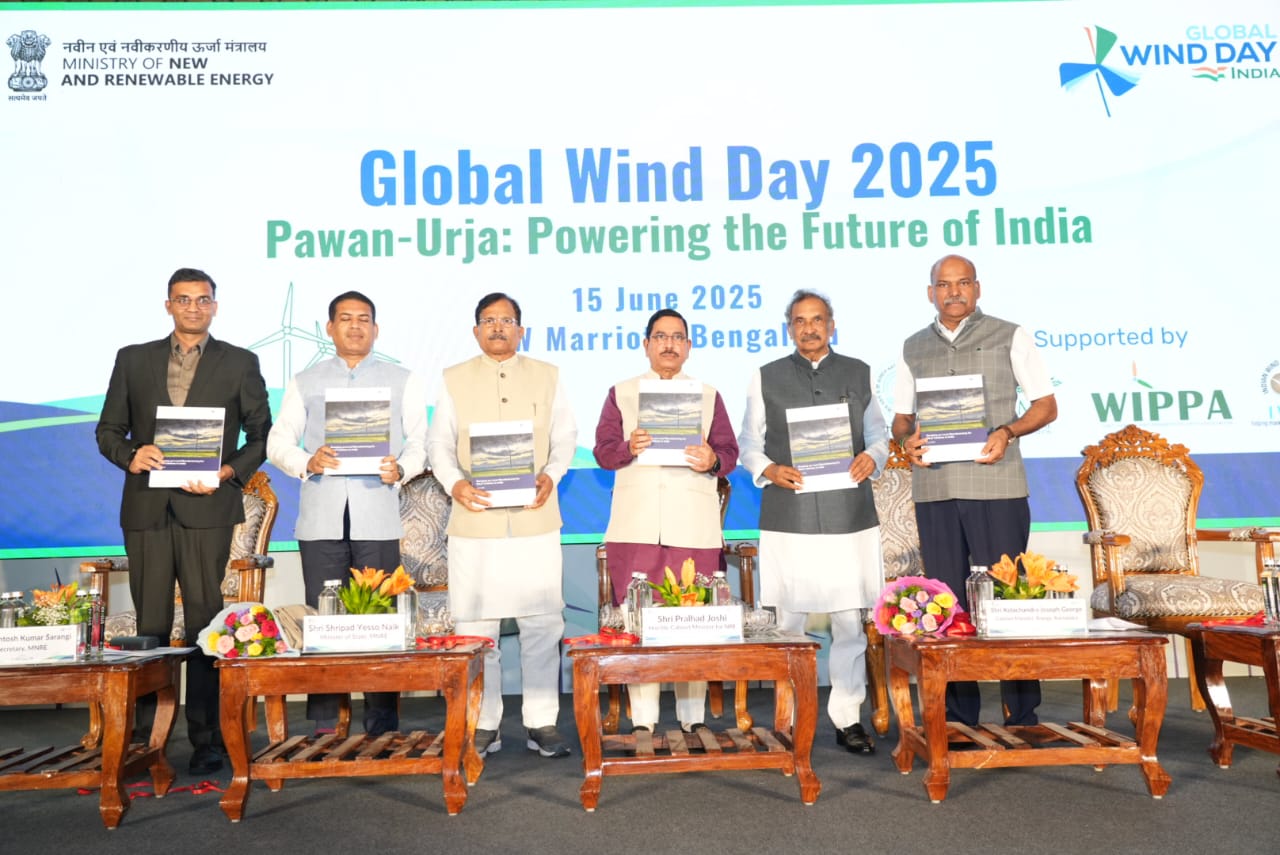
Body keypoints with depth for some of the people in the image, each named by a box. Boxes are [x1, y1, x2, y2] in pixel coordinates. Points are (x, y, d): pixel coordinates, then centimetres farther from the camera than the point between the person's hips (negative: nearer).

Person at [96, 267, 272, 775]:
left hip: (207, 508, -2)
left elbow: (262, 434, 7)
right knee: (149, 627, 6)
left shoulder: (240, 363, 8)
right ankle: (143, 736, 15)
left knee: (205, 626, -1)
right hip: (147, 508, 2)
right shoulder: (133, 359, 14)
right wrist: (130, 455, -7)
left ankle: (206, 740, 6)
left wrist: (228, 472, -8)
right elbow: (108, 430, 14)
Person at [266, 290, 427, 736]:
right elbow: (278, 441, 11)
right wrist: (307, 462, -9)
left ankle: (382, 725, 7)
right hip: (320, 518, 1)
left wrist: (400, 469, -14)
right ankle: (323, 725, 12)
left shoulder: (403, 381, 13)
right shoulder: (305, 382, 15)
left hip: (378, 518, -1)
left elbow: (419, 442, 7)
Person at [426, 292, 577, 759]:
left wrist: (551, 475, -11)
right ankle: (483, 725, 17)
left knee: (542, 623, 2)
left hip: (536, 520, 0)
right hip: (475, 521, 0)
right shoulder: (454, 380, 9)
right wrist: (455, 483, -12)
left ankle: (542, 723, 14)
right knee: (475, 626, 5)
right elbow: (439, 442, 6)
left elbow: (565, 437, 8)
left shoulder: (547, 376, 11)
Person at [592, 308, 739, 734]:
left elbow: (730, 452, 9)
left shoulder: (708, 395, 16)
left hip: (695, 526, 1)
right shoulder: (621, 394, 14)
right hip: (636, 525, 0)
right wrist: (628, 448, -16)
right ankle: (643, 721, 8)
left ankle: (693, 718, 12)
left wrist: (713, 461, -13)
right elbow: (603, 451, 6)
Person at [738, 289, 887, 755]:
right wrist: (769, 469, -9)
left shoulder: (858, 373, 12)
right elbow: (749, 442, 10)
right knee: (787, 620, 3)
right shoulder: (767, 377, 8)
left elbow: (878, 433, 16)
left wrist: (872, 458, -5)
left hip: (850, 514, 1)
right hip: (787, 517, -1)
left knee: (851, 621, 3)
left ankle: (848, 717, 16)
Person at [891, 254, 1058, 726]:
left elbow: (1046, 405, 5)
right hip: (934, 488, 3)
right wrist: (907, 439, -5)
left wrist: (1008, 431, -13)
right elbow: (901, 416, 18)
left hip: (997, 487, -3)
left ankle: (1021, 715, 9)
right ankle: (958, 716, 16)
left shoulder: (1009, 336, 7)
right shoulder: (913, 349, 16)